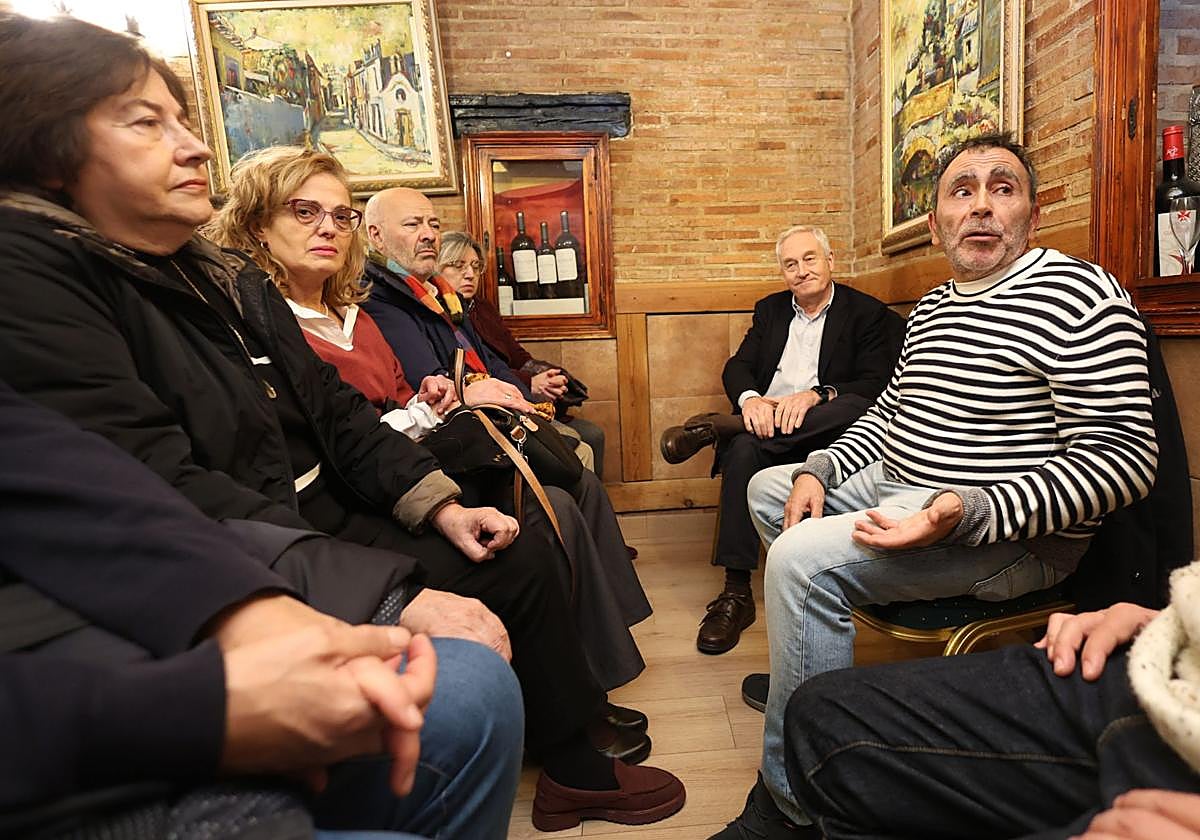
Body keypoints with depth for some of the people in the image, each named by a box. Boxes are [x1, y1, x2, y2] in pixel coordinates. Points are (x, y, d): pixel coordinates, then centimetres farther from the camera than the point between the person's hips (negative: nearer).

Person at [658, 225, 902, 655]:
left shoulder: (868, 313, 7)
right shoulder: (770, 309, 20)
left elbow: (875, 386, -7)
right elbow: (737, 367, 9)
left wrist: (815, 395, -27)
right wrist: (750, 399, -17)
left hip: (821, 432, -2)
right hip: (764, 421, 2)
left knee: (854, 407, -35)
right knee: (744, 450, -33)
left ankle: (717, 426, -32)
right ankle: (736, 591, -31)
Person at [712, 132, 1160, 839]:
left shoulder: (1080, 294, -14)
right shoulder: (931, 309, 13)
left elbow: (1124, 457, -21)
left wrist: (962, 513, -32)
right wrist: (820, 472, 0)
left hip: (1012, 534, -9)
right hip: (891, 487, 10)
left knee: (802, 557, -29)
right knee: (768, 486, 17)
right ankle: (801, 667, 26)